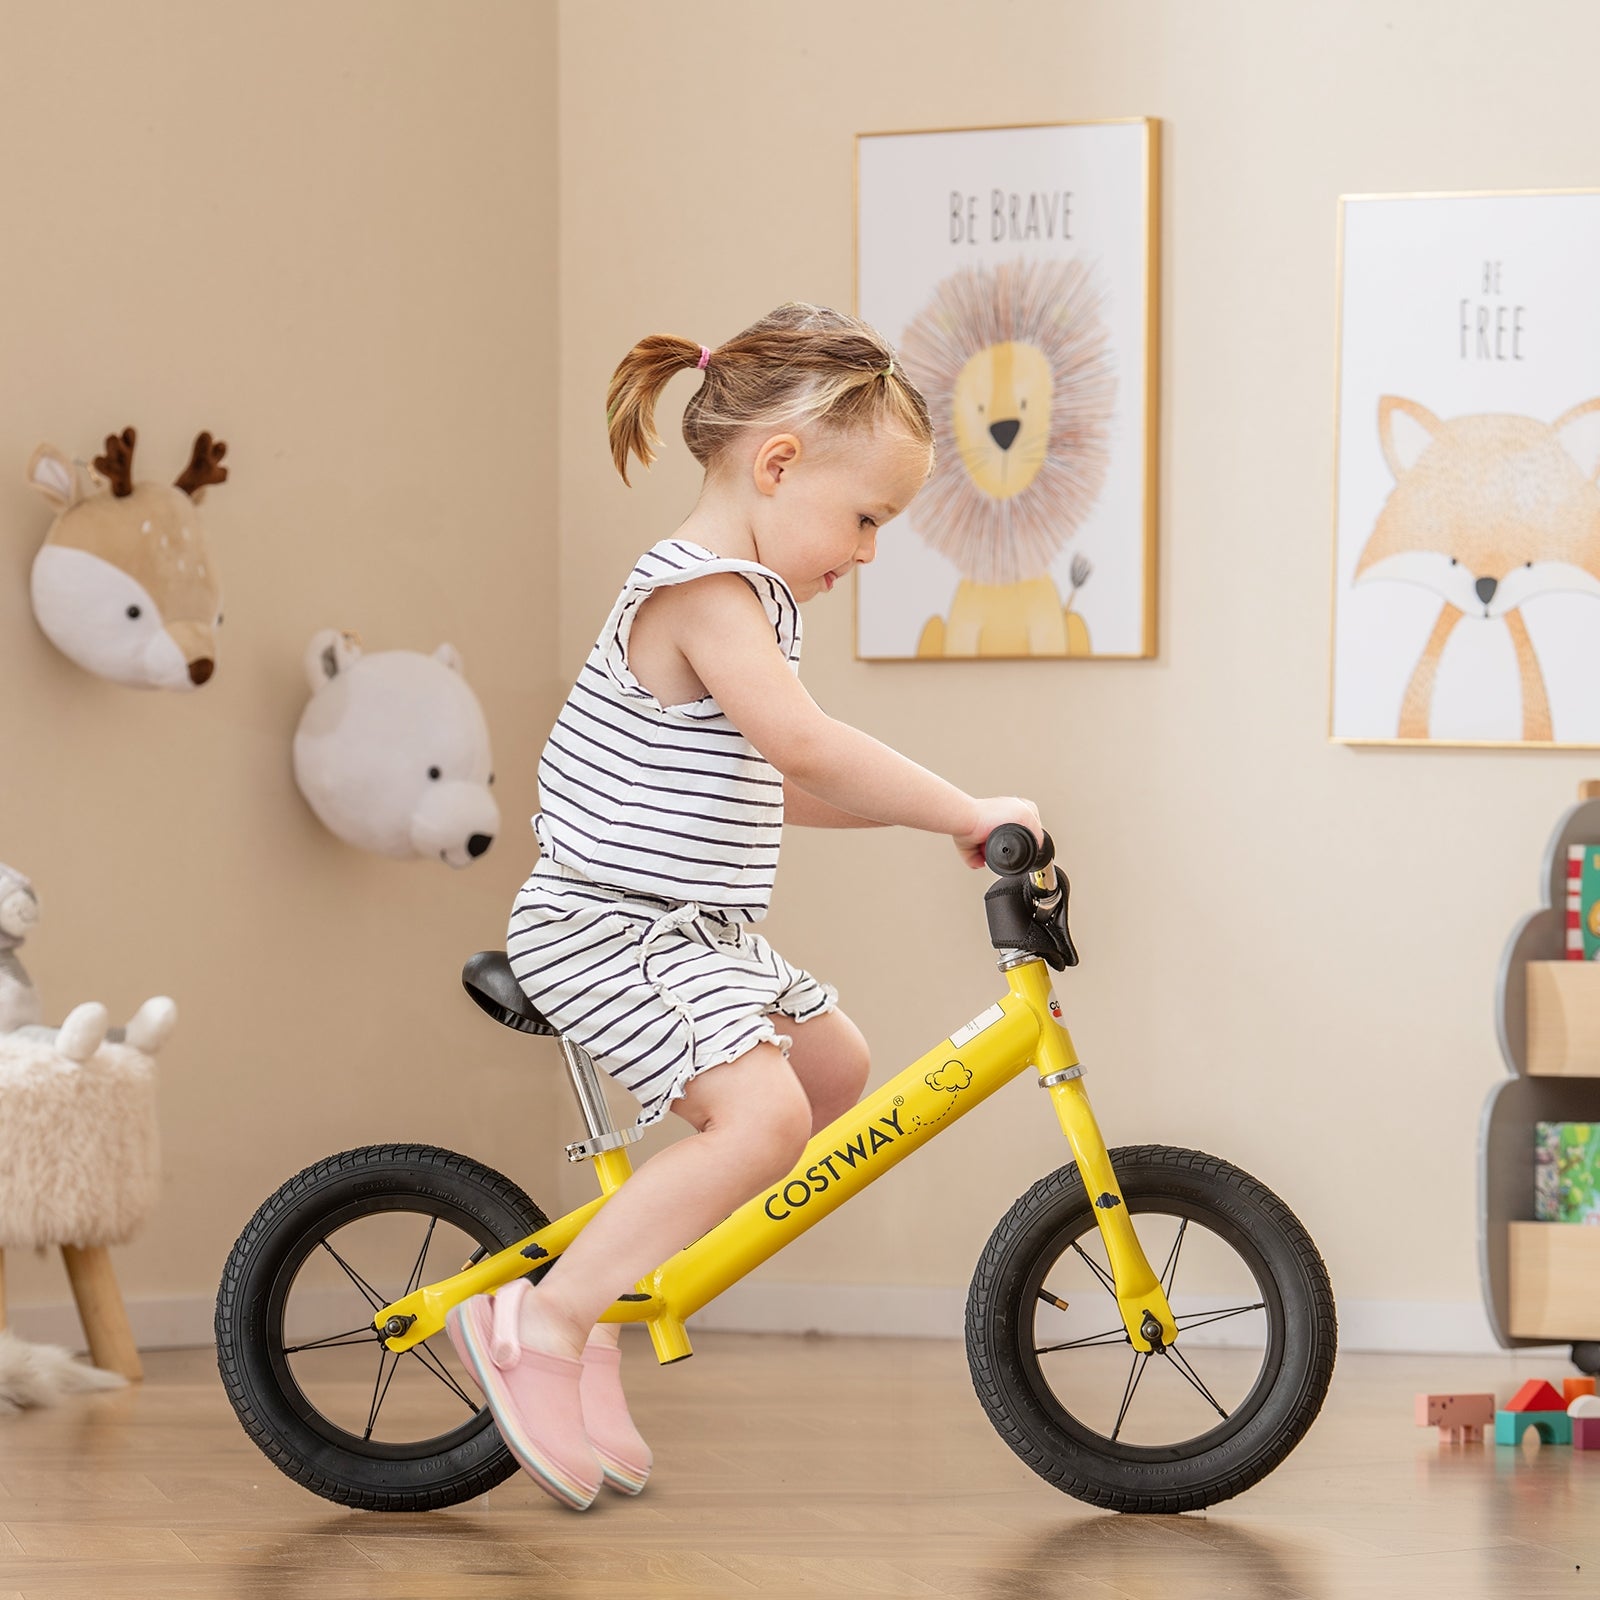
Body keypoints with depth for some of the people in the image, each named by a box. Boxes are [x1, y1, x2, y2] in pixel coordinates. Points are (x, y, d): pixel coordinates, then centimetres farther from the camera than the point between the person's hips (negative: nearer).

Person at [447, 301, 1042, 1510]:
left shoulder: (742, 596, 17)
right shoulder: (704, 592, -18)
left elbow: (758, 782, 23)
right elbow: (802, 743, -30)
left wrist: (918, 811, 15)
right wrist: (963, 811, -23)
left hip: (695, 930, 11)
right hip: (611, 926, -11)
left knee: (836, 1068, 16)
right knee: (762, 1111, -24)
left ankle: (614, 1289, 17)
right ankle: (539, 1322, -16)